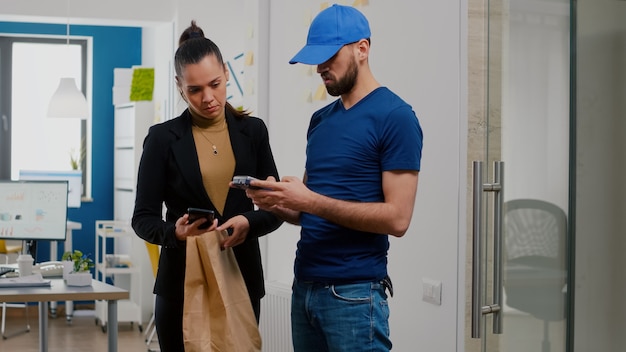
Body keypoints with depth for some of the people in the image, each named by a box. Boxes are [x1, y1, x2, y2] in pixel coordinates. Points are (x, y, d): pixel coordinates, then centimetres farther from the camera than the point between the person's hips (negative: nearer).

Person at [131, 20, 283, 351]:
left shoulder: (253, 131, 4)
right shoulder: (163, 138, -3)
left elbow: (275, 209, 5)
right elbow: (143, 218, -2)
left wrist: (248, 224, -16)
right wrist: (175, 232, -23)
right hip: (181, 283, -2)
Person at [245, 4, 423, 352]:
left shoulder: (395, 116, -10)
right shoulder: (320, 120, 12)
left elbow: (397, 218, -16)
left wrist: (311, 201, -20)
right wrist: (278, 203, -5)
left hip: (354, 293, -7)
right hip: (304, 286, 7)